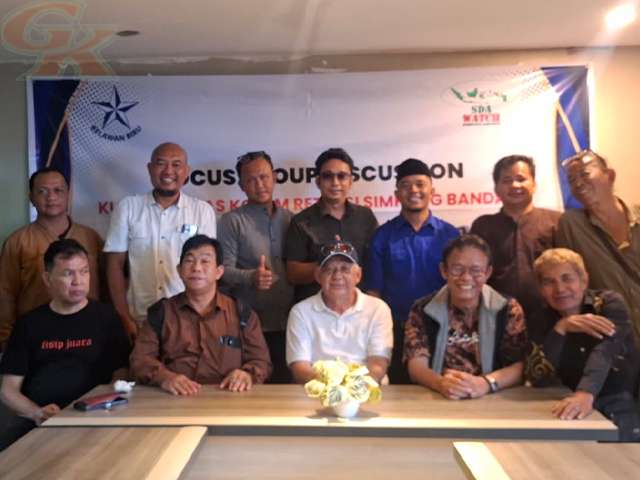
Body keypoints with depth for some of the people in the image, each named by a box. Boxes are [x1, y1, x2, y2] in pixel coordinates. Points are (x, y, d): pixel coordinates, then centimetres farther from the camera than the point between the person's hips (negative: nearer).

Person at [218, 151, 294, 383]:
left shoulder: (290, 219, 12)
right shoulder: (232, 221, 0)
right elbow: (224, 270, -8)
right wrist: (251, 277, -27)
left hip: (289, 323, 4)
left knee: (288, 385, 11)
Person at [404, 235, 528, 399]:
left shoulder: (509, 310, 3)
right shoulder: (422, 310, 3)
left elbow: (519, 367, -4)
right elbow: (416, 366, -3)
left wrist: (485, 383, -24)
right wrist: (440, 383, -25)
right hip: (437, 401, 0)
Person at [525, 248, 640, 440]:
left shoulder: (610, 303, -7)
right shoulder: (545, 321, 1)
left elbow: (604, 351, -25)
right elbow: (536, 378, -11)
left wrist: (585, 394, -45)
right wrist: (560, 329, -22)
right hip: (583, 409, 2)